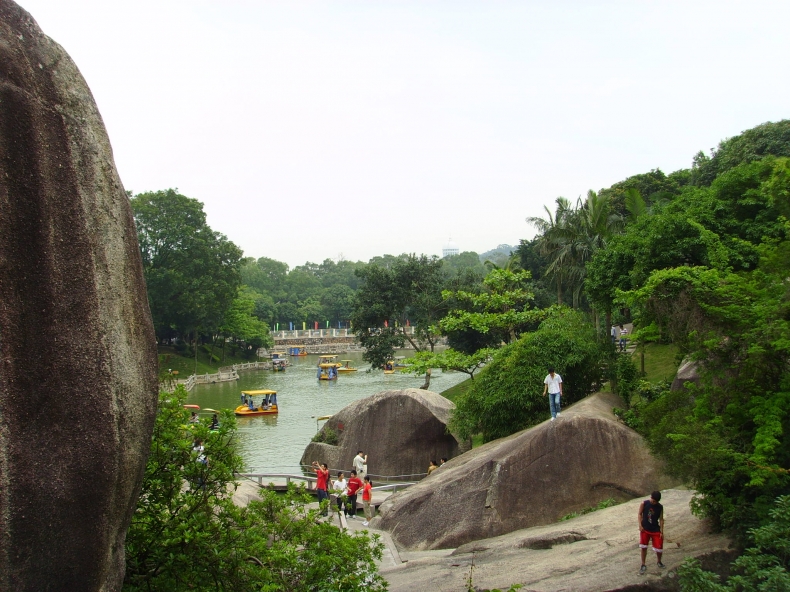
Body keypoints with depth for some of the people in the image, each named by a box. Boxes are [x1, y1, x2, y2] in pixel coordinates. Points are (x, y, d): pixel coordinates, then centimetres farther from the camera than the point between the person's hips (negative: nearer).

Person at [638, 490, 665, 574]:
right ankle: (643, 565, 13)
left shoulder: (660, 507, -7)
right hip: (645, 529, -1)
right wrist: (640, 525, -10)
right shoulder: (644, 504, -11)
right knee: (643, 547, 0)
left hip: (655, 530, 1)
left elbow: (661, 519, -2)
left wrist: (661, 532, -3)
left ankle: (659, 562, 31)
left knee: (659, 548, 3)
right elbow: (640, 514, -1)